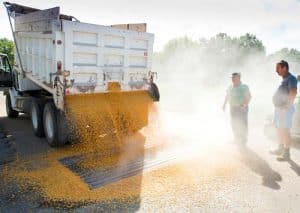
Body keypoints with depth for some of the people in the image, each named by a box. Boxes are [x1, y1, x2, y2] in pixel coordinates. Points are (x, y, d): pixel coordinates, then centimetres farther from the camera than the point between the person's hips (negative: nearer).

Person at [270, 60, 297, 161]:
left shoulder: (291, 78, -12)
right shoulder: (284, 79, 16)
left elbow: (293, 93, -26)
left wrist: (287, 105, -24)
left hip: (285, 109, -10)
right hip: (278, 108, 10)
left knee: (284, 130, -7)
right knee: (279, 129, 16)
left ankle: (286, 153, 1)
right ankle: (280, 149, 29)